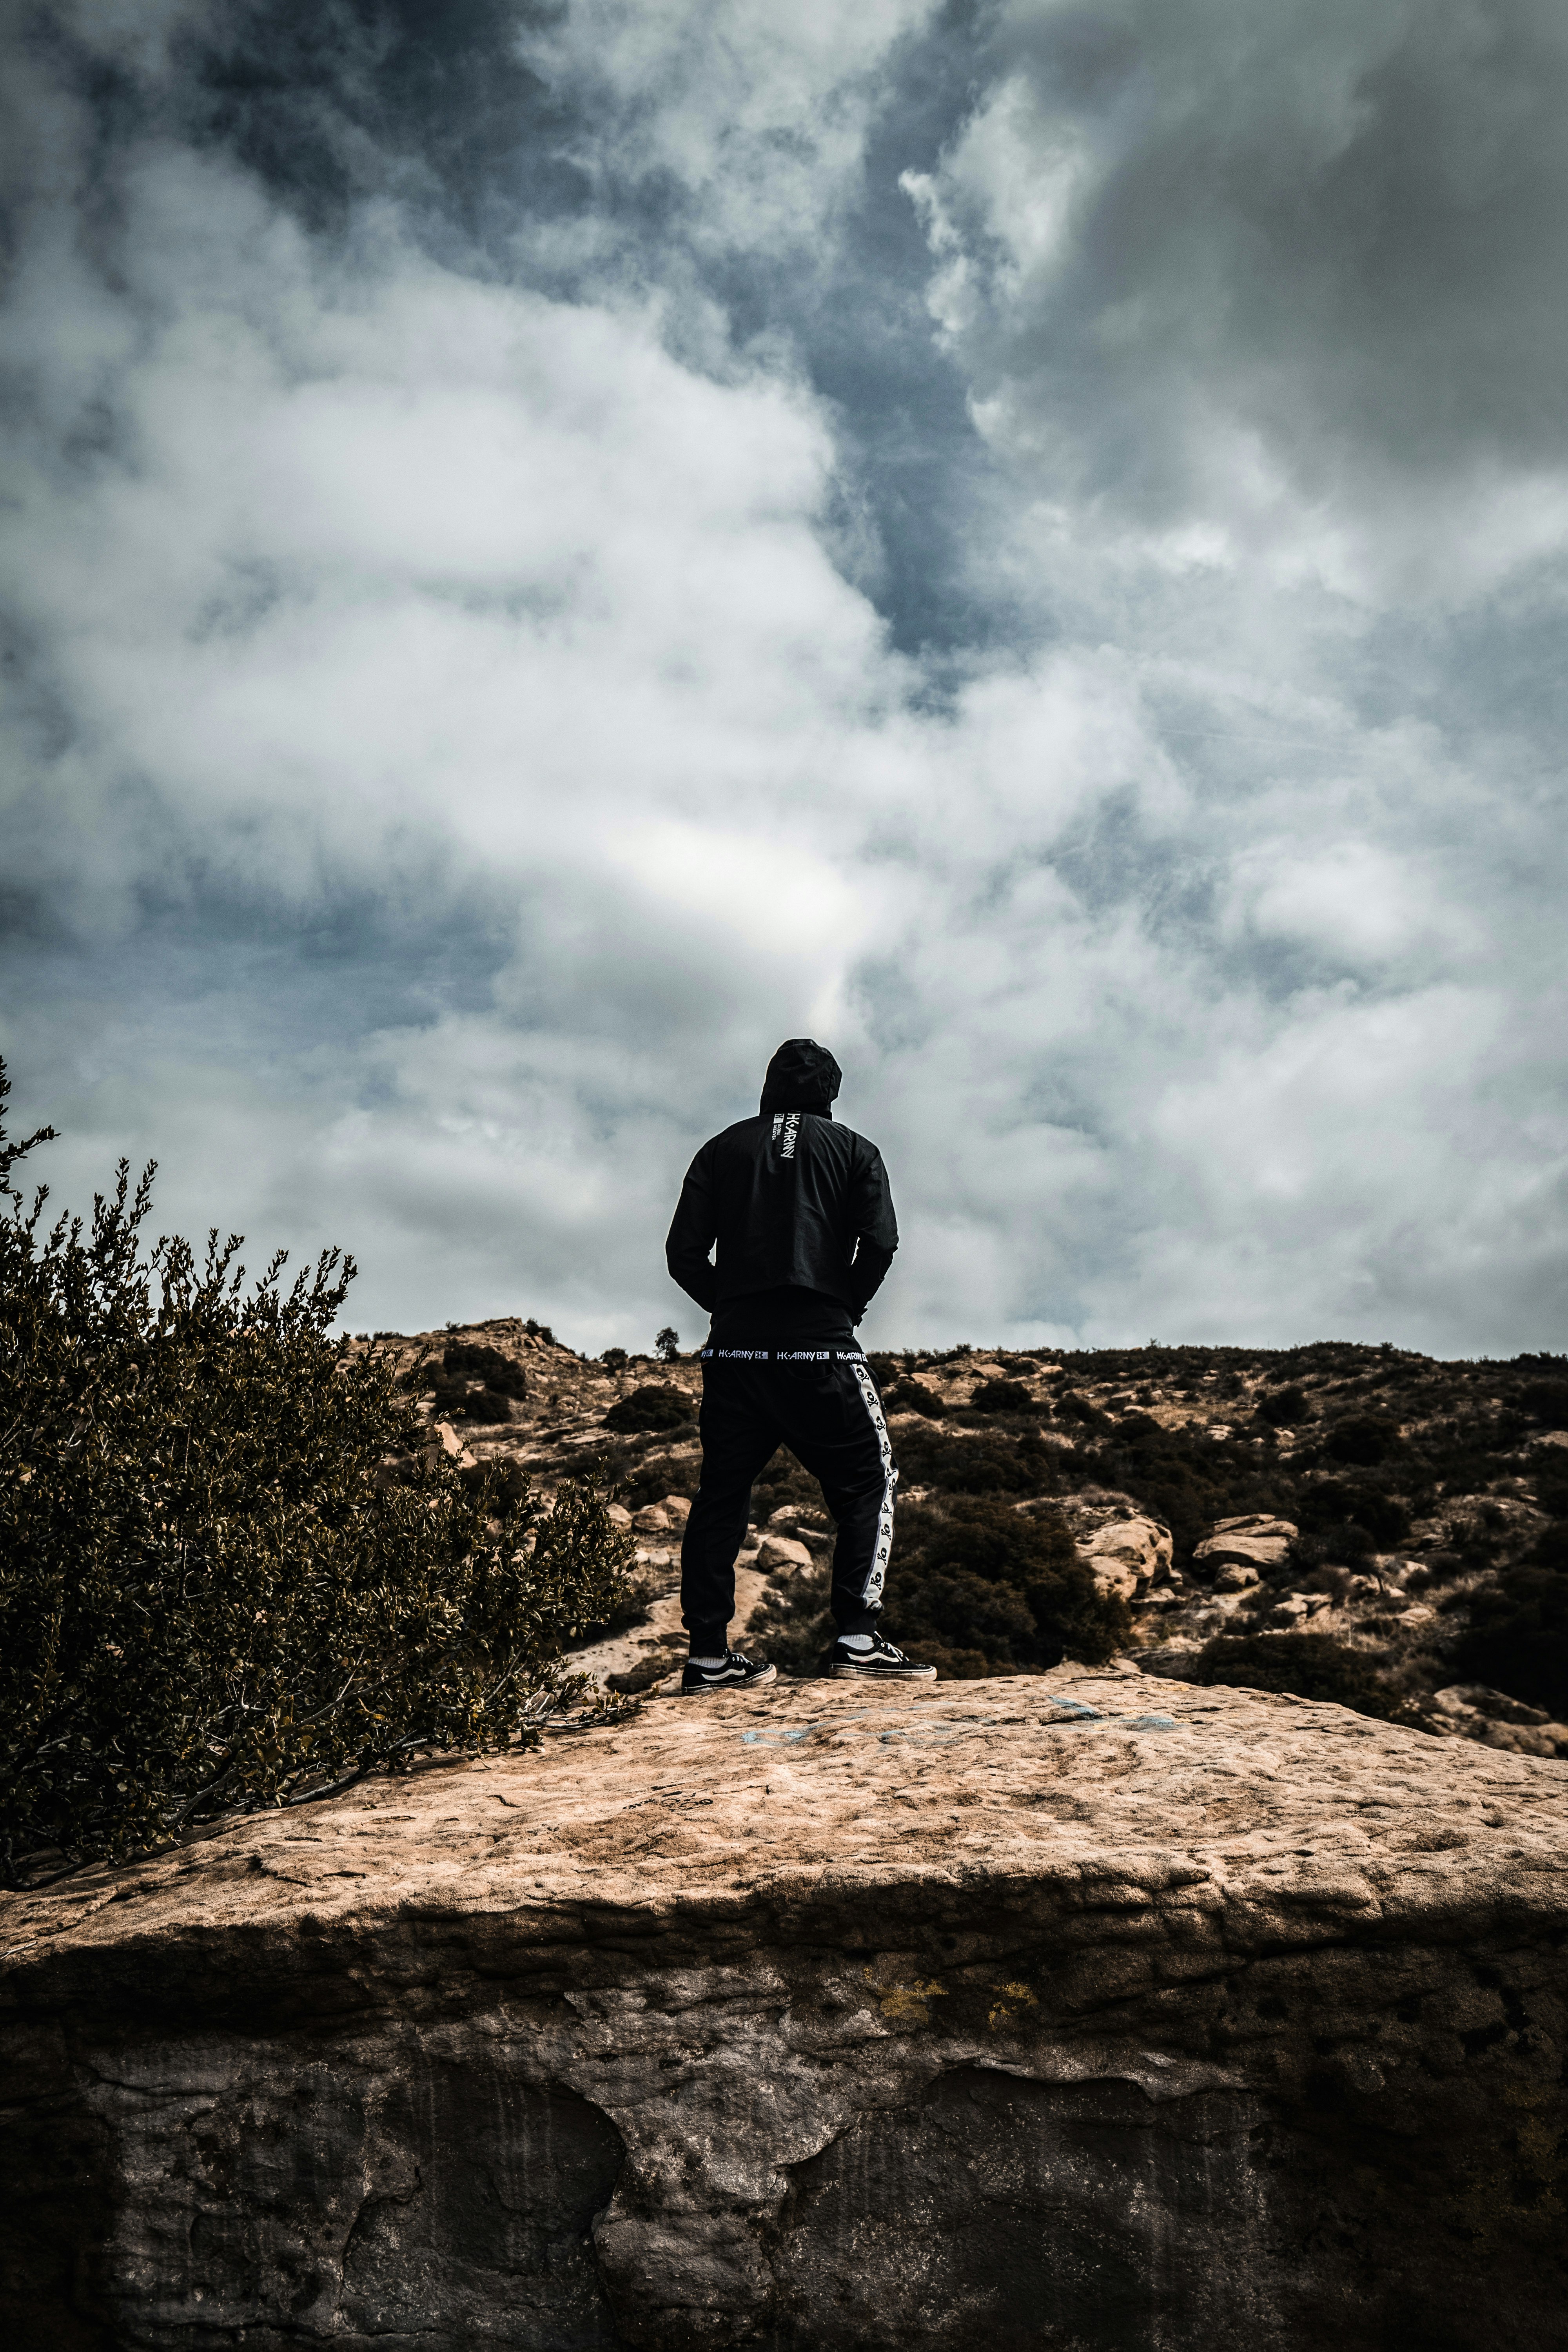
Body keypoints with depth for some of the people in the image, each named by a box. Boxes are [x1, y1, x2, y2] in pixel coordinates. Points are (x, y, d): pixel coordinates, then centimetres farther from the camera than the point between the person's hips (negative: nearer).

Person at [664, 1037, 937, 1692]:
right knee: (867, 1483, 8)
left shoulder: (723, 1149, 13)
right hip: (822, 1351, -3)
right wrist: (846, 1309, 7)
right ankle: (859, 1638, -3)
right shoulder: (852, 1149, 9)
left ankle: (708, 1654, 9)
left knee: (721, 1495, 10)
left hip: (734, 1349, 3)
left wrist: (732, 1308, 14)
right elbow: (880, 1242, -6)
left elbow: (684, 1254, 4)